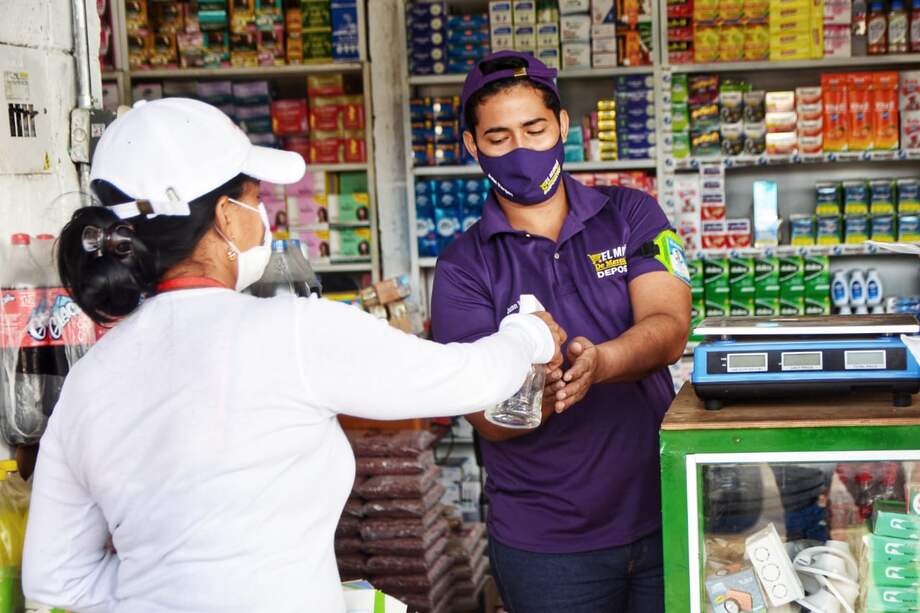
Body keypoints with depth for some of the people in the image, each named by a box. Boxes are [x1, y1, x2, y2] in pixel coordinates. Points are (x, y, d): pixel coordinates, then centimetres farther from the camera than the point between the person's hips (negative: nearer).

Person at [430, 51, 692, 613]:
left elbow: (670, 329, -14)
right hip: (546, 543, -1)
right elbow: (488, 418, -12)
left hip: (662, 514, 1)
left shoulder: (631, 215, 1)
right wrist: (533, 393, -35)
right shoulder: (464, 267, -3)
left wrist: (597, 363, -35)